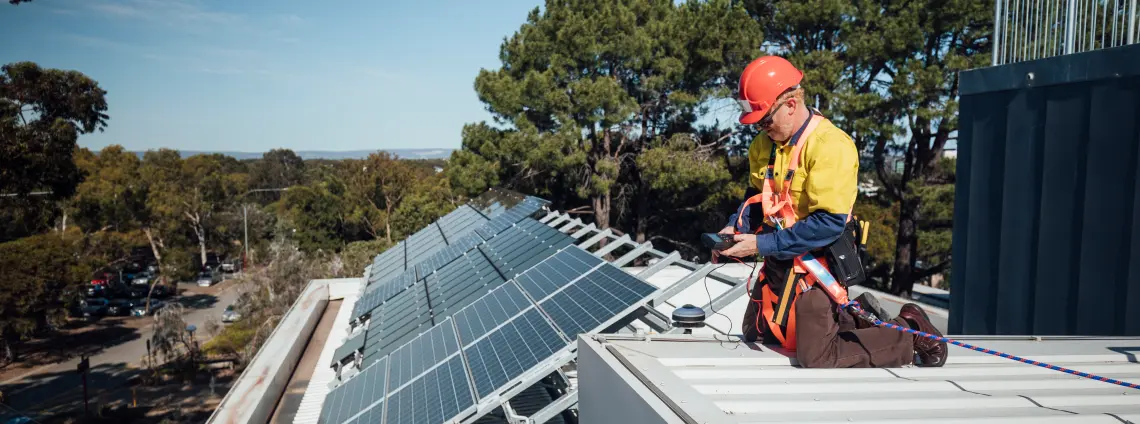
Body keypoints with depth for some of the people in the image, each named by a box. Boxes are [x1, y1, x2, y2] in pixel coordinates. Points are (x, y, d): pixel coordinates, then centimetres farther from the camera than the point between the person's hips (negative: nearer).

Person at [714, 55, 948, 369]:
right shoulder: (764, 144, 2)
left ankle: (909, 332, 12)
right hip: (778, 260, 9)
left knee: (817, 359, -10)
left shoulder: (830, 145, -23)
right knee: (755, 336, 20)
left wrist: (763, 244, -26)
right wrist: (735, 227, -4)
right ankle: (853, 314, 30)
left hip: (818, 263, -8)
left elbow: (830, 223, -28)